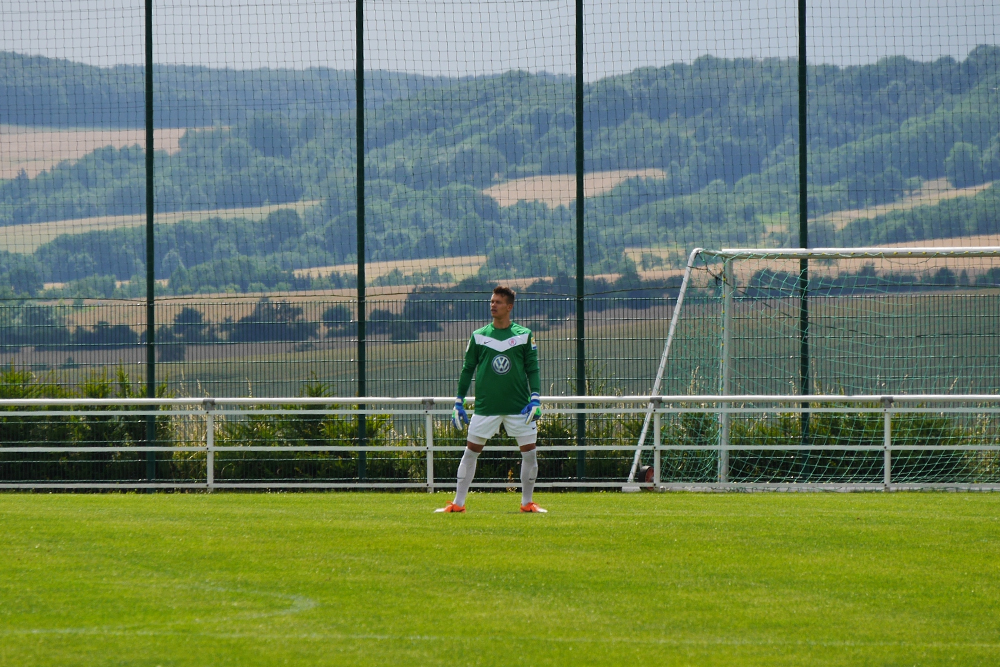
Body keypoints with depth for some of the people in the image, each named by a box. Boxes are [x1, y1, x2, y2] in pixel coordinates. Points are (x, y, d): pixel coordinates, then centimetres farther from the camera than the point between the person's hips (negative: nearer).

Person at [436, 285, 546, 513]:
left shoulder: (524, 335, 3)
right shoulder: (479, 336, 6)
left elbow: (533, 370, 5)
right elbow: (468, 369, 11)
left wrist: (535, 399, -7)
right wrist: (458, 403, 8)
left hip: (519, 406, 0)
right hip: (485, 407, 0)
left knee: (529, 452, -1)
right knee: (470, 451, -1)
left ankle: (527, 502, 14)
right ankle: (458, 503, 5)